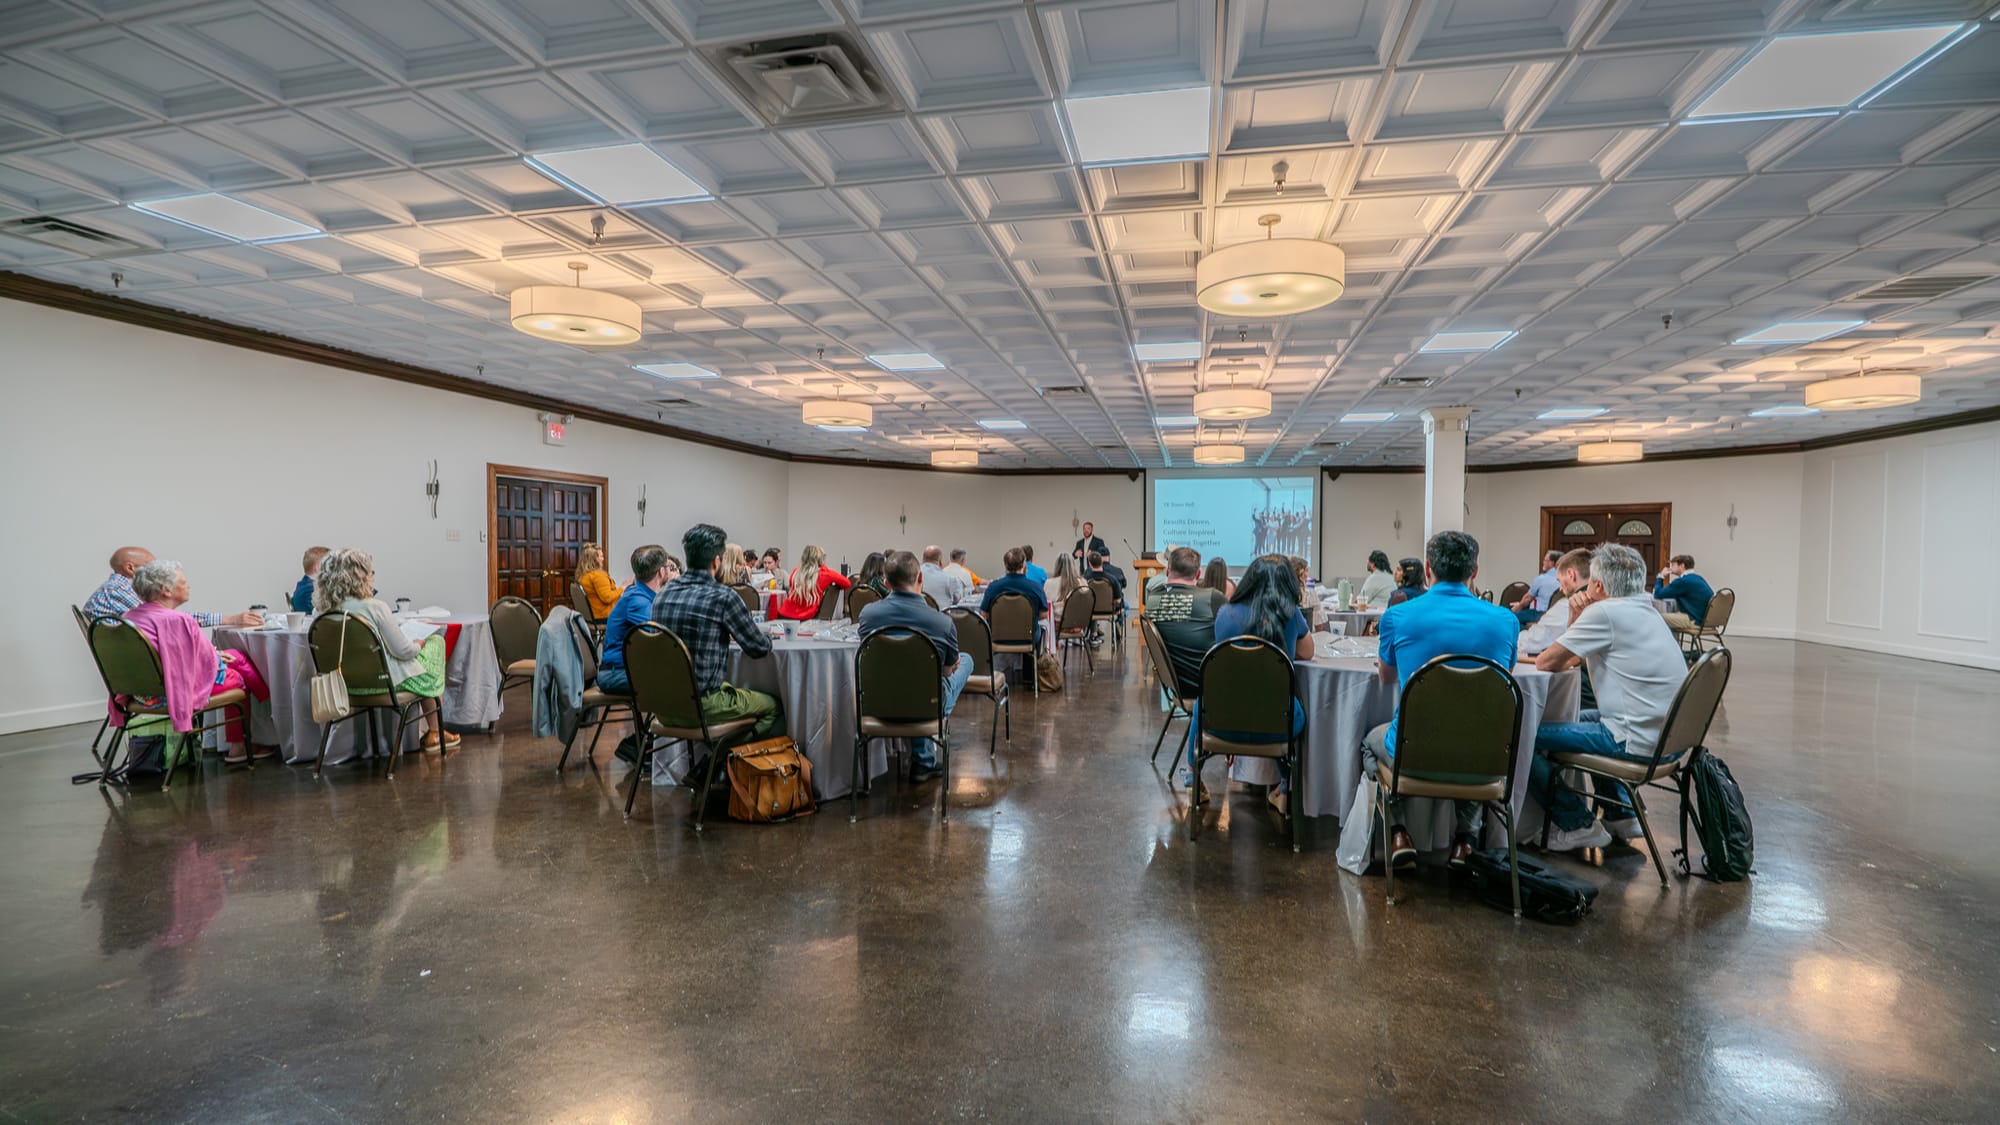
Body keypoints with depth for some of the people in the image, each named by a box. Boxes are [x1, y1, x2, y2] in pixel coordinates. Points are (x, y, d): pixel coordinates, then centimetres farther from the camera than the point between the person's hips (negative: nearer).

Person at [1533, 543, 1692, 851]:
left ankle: (1577, 825, 5)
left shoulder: (1605, 612, -15)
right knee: (1579, 719, 34)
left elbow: (1545, 662, -14)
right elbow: (1571, 659, 18)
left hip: (1640, 742, -10)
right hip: (1668, 737, 11)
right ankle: (1621, 816, 32)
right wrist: (1576, 618, 5)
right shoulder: (1645, 611, 15)